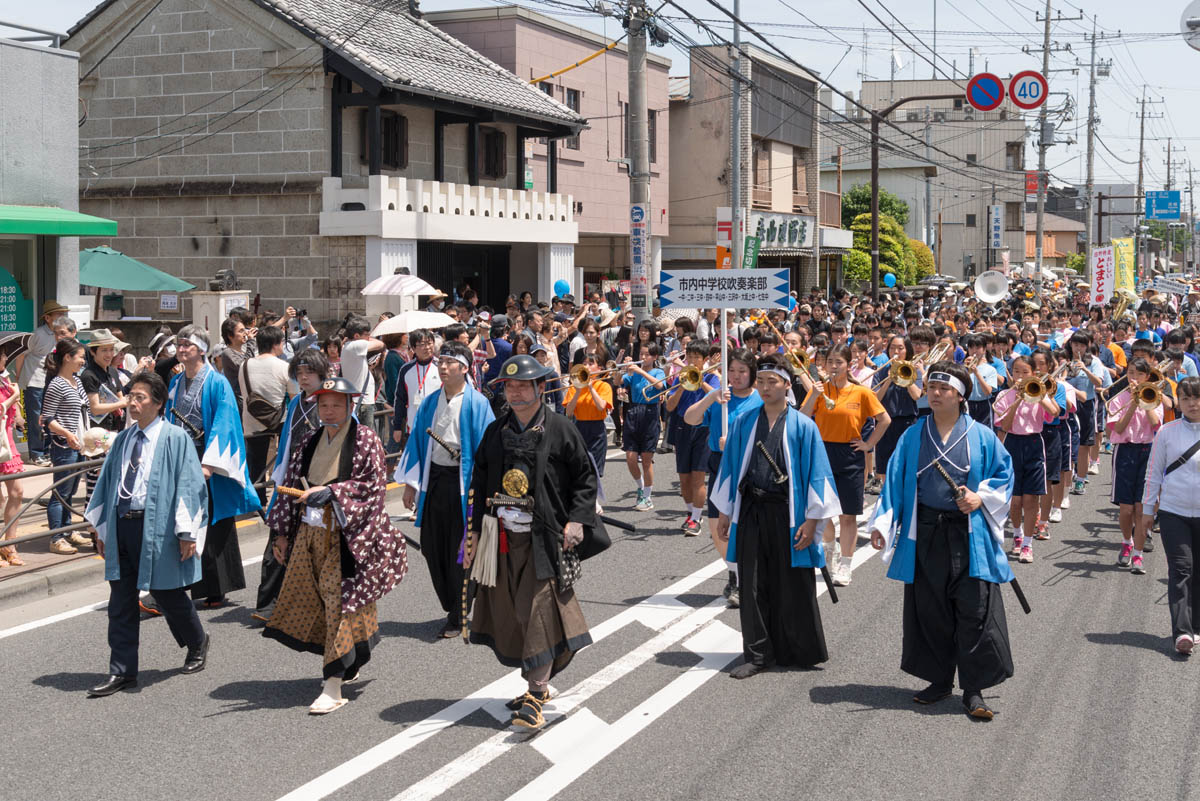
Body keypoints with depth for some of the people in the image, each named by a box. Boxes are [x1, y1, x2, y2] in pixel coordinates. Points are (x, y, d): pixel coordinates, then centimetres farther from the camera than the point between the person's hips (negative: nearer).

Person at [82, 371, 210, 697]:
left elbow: (188, 485, -9)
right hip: (121, 525, 5)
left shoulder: (175, 438, -7)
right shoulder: (123, 439, 11)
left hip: (157, 528, -5)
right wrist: (101, 528, 15)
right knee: (120, 603, 5)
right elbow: (107, 483, 17)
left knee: (167, 595, 7)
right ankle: (122, 672, 12)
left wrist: (186, 532, -13)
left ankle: (197, 644, 34)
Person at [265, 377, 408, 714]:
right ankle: (348, 663, 27)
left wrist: (330, 491, -21)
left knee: (341, 601, -9)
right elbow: (291, 486, 15)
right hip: (312, 532, 6)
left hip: (349, 534, -6)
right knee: (313, 600, 8)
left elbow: (373, 485, -12)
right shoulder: (309, 444, 12)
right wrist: (282, 532, 13)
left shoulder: (365, 439, -4)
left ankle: (334, 685, -10)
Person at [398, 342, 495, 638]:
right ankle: (451, 607, 25)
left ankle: (458, 616, 14)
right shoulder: (430, 402, 9)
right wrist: (411, 483, 8)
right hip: (434, 479, 5)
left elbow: (484, 447, -8)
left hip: (462, 481, -5)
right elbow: (417, 441, 13)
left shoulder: (476, 403, -6)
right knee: (432, 547, 8)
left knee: (459, 552, 1)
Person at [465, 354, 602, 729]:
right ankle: (537, 686, 22)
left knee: (540, 611, -10)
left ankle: (535, 696, -8)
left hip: (543, 537, -5)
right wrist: (474, 530, 11)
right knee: (510, 613, 7)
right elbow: (479, 483, 16)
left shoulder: (560, 430, 0)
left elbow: (585, 477, 4)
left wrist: (577, 520, -7)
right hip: (502, 536, 5)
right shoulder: (495, 431, 12)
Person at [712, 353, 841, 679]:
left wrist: (811, 520, -8)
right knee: (753, 587, 4)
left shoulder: (802, 426, -3)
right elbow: (730, 467, 11)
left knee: (793, 587, 4)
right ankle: (757, 654, 14)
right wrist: (724, 513, 10)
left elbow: (815, 475, -3)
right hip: (751, 511, 3)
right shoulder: (742, 422, 5)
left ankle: (801, 651, 19)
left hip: (787, 512, -3)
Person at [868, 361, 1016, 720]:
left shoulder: (982, 437, 3)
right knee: (930, 612, 8)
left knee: (974, 613, -5)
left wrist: (981, 497, -10)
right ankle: (940, 680, 23)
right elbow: (895, 482, 7)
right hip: (924, 535, 2)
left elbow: (1004, 474, 7)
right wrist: (881, 523, -1)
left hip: (969, 537, -2)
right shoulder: (913, 437, 7)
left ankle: (973, 690, 3)